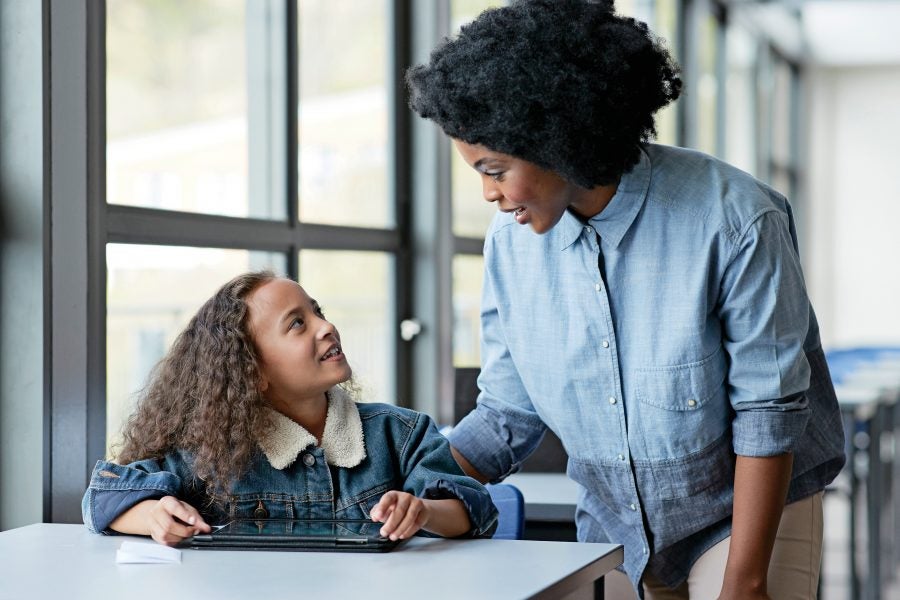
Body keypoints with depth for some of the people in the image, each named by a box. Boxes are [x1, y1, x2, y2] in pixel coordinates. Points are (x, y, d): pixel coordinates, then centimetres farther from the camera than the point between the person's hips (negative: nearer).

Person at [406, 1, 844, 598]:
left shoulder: (730, 218, -20)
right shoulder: (512, 239, -6)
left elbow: (768, 412, -18)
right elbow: (505, 417, 1)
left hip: (749, 520, -4)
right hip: (614, 532, 4)